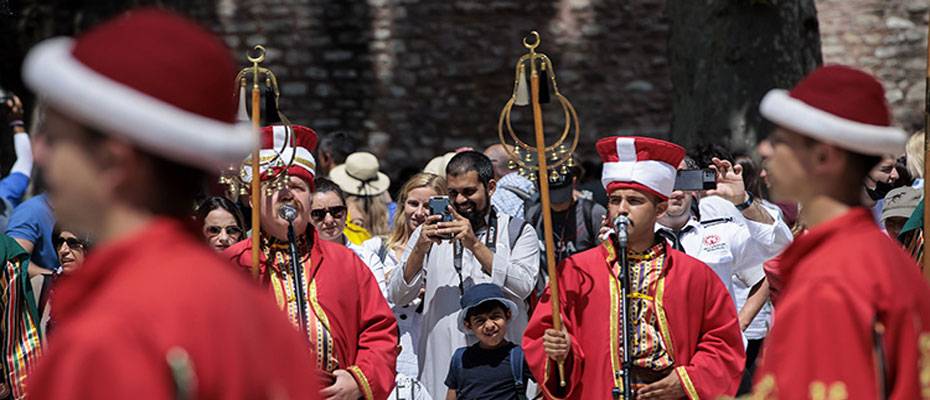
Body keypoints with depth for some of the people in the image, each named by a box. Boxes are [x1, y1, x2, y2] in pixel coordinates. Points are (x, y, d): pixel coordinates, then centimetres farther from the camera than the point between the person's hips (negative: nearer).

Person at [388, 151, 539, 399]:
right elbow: (398, 297, 6)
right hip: (441, 365, 2)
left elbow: (523, 286, -9)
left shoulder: (518, 231, 9)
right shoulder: (429, 233, 14)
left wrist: (475, 245, -14)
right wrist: (419, 250, -10)